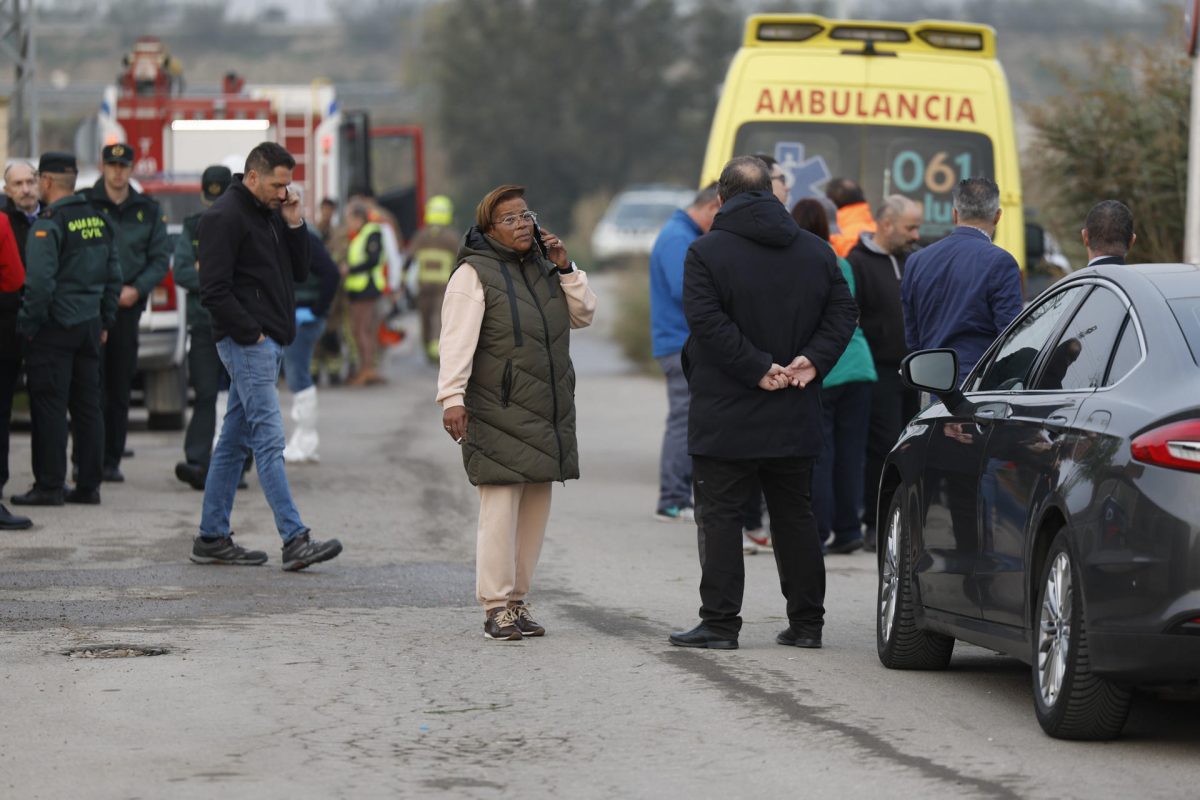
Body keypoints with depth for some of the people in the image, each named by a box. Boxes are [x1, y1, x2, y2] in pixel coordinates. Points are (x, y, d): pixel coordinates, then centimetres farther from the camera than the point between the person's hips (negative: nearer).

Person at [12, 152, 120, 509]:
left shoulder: (48, 225, -14)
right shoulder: (99, 221, 10)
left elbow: (39, 282, -20)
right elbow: (114, 276, 16)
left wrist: (27, 324, -11)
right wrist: (105, 321, 21)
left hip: (54, 328, -7)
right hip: (89, 326, 7)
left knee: (49, 407, -3)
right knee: (88, 406, 9)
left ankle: (49, 485, -3)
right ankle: (88, 484, 11)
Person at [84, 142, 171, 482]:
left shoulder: (148, 210, 11)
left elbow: (160, 258, 10)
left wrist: (137, 289, -5)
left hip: (128, 306, 3)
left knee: (120, 389, 5)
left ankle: (112, 460, 11)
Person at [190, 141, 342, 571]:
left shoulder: (272, 214, 16)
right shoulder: (224, 217, -11)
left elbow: (298, 272, 17)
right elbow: (214, 290, -17)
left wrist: (294, 225, 4)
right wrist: (249, 332, -16)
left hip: (268, 342, 10)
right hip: (247, 343, -10)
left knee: (235, 441, 11)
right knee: (269, 440, -12)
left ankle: (212, 538, 16)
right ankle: (295, 541, -17)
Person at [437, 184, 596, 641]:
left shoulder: (542, 267, 17)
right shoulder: (474, 274, -6)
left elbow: (584, 315, 16)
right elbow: (457, 341, -14)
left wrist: (564, 268, 4)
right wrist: (452, 397, -23)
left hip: (547, 413, 7)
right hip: (498, 412, -7)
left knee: (535, 509, 9)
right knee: (500, 506, -11)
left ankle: (517, 600, 16)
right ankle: (496, 607, -8)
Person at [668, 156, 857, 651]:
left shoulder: (706, 252, -7)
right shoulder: (817, 252, 8)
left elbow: (706, 320, -18)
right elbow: (843, 312, 2)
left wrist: (759, 369, -17)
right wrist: (812, 360, -6)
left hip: (726, 419, -5)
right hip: (794, 423, 5)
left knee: (719, 517, 0)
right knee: (795, 517, 12)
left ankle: (719, 623, -3)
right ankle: (806, 622, 13)